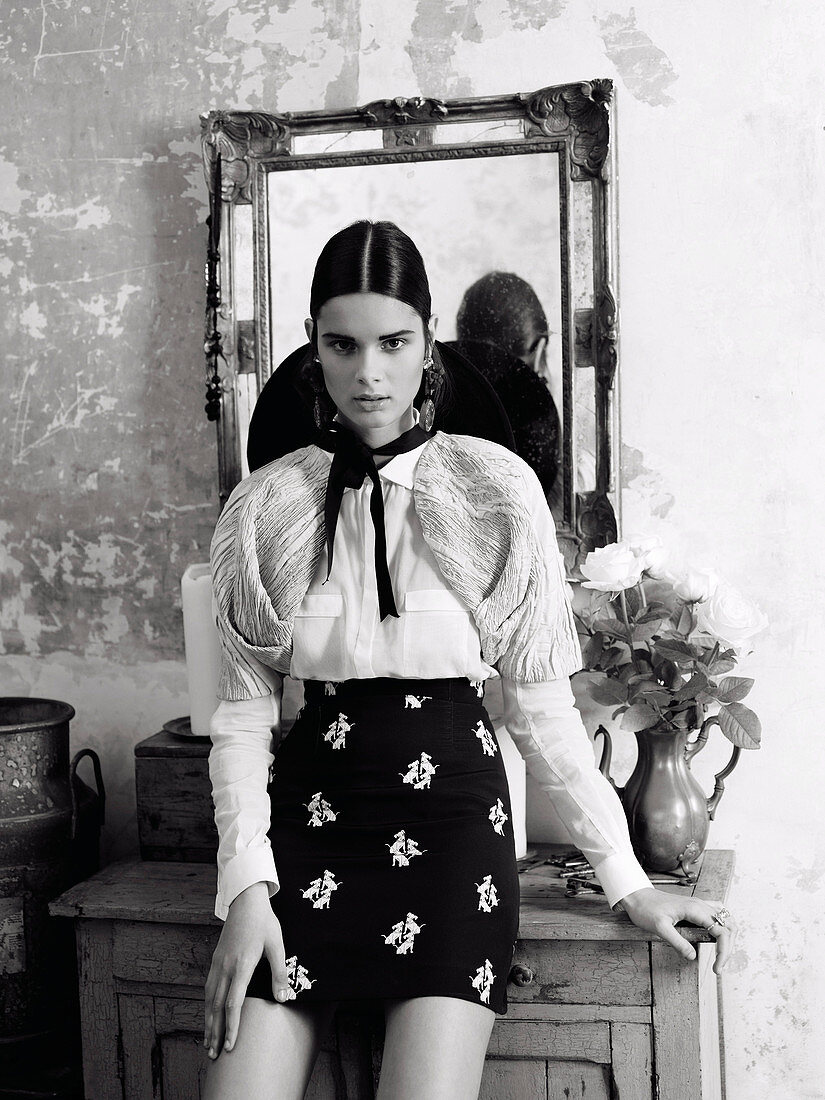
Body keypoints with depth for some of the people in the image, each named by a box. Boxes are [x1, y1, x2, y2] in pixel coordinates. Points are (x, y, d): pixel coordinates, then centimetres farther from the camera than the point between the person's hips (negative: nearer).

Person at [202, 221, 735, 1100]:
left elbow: (541, 705, 1)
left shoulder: (496, 490, -3)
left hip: (450, 806, -1)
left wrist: (628, 882, 0)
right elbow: (242, 713, 3)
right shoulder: (263, 509, 2)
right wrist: (245, 887, -7)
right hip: (306, 810, 2)